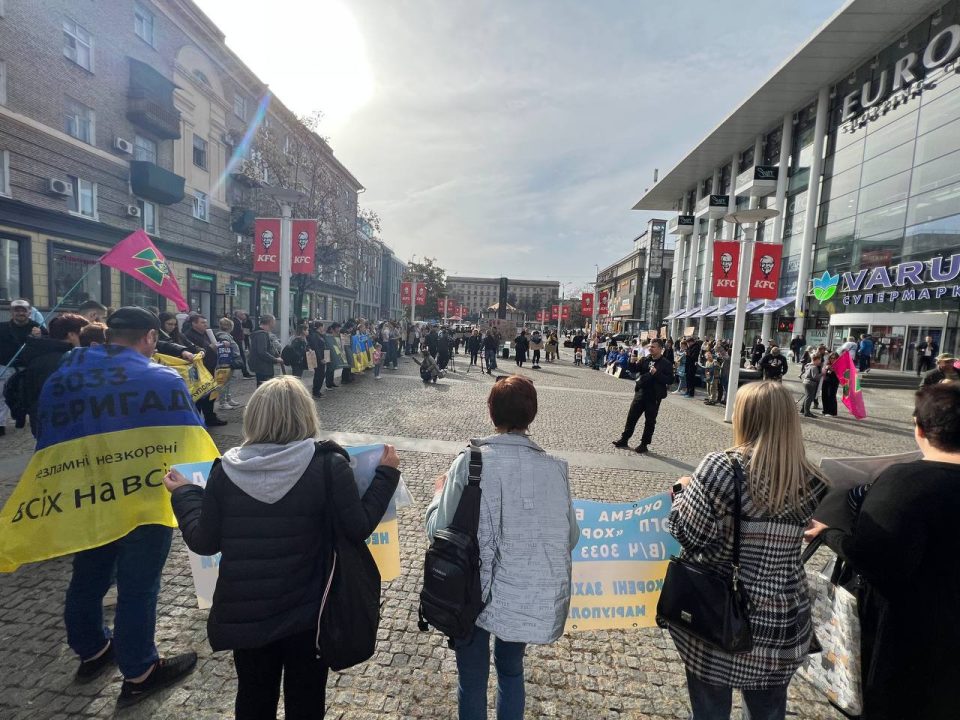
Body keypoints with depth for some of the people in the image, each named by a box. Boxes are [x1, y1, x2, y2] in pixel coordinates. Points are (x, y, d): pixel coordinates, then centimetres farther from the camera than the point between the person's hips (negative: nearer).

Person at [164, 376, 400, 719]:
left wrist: (183, 494, 13)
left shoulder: (226, 469, -11)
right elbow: (358, 529, -16)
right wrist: (387, 474, -6)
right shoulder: (328, 464, -19)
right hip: (308, 612, -2)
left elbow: (203, 542, -3)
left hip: (244, 613, 3)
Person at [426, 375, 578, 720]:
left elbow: (438, 530, -13)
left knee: (472, 680, 21)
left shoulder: (470, 461, -18)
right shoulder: (555, 468, -10)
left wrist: (440, 491, 5)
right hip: (531, 596, 3)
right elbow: (571, 538, -1)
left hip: (476, 593, -2)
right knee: (511, 670, 29)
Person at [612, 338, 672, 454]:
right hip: (641, 393, 5)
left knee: (650, 421, 7)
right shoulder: (645, 360, 7)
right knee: (631, 417, 8)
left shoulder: (665, 364, -6)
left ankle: (644, 444, 17)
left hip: (654, 396, -5)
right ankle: (624, 439, 17)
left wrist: (656, 374, -22)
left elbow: (670, 379, -12)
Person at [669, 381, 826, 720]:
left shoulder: (721, 467, -22)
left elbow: (687, 537, -18)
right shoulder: (809, 480, -6)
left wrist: (682, 490, -2)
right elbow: (784, 540, 7)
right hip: (783, 625, 4)